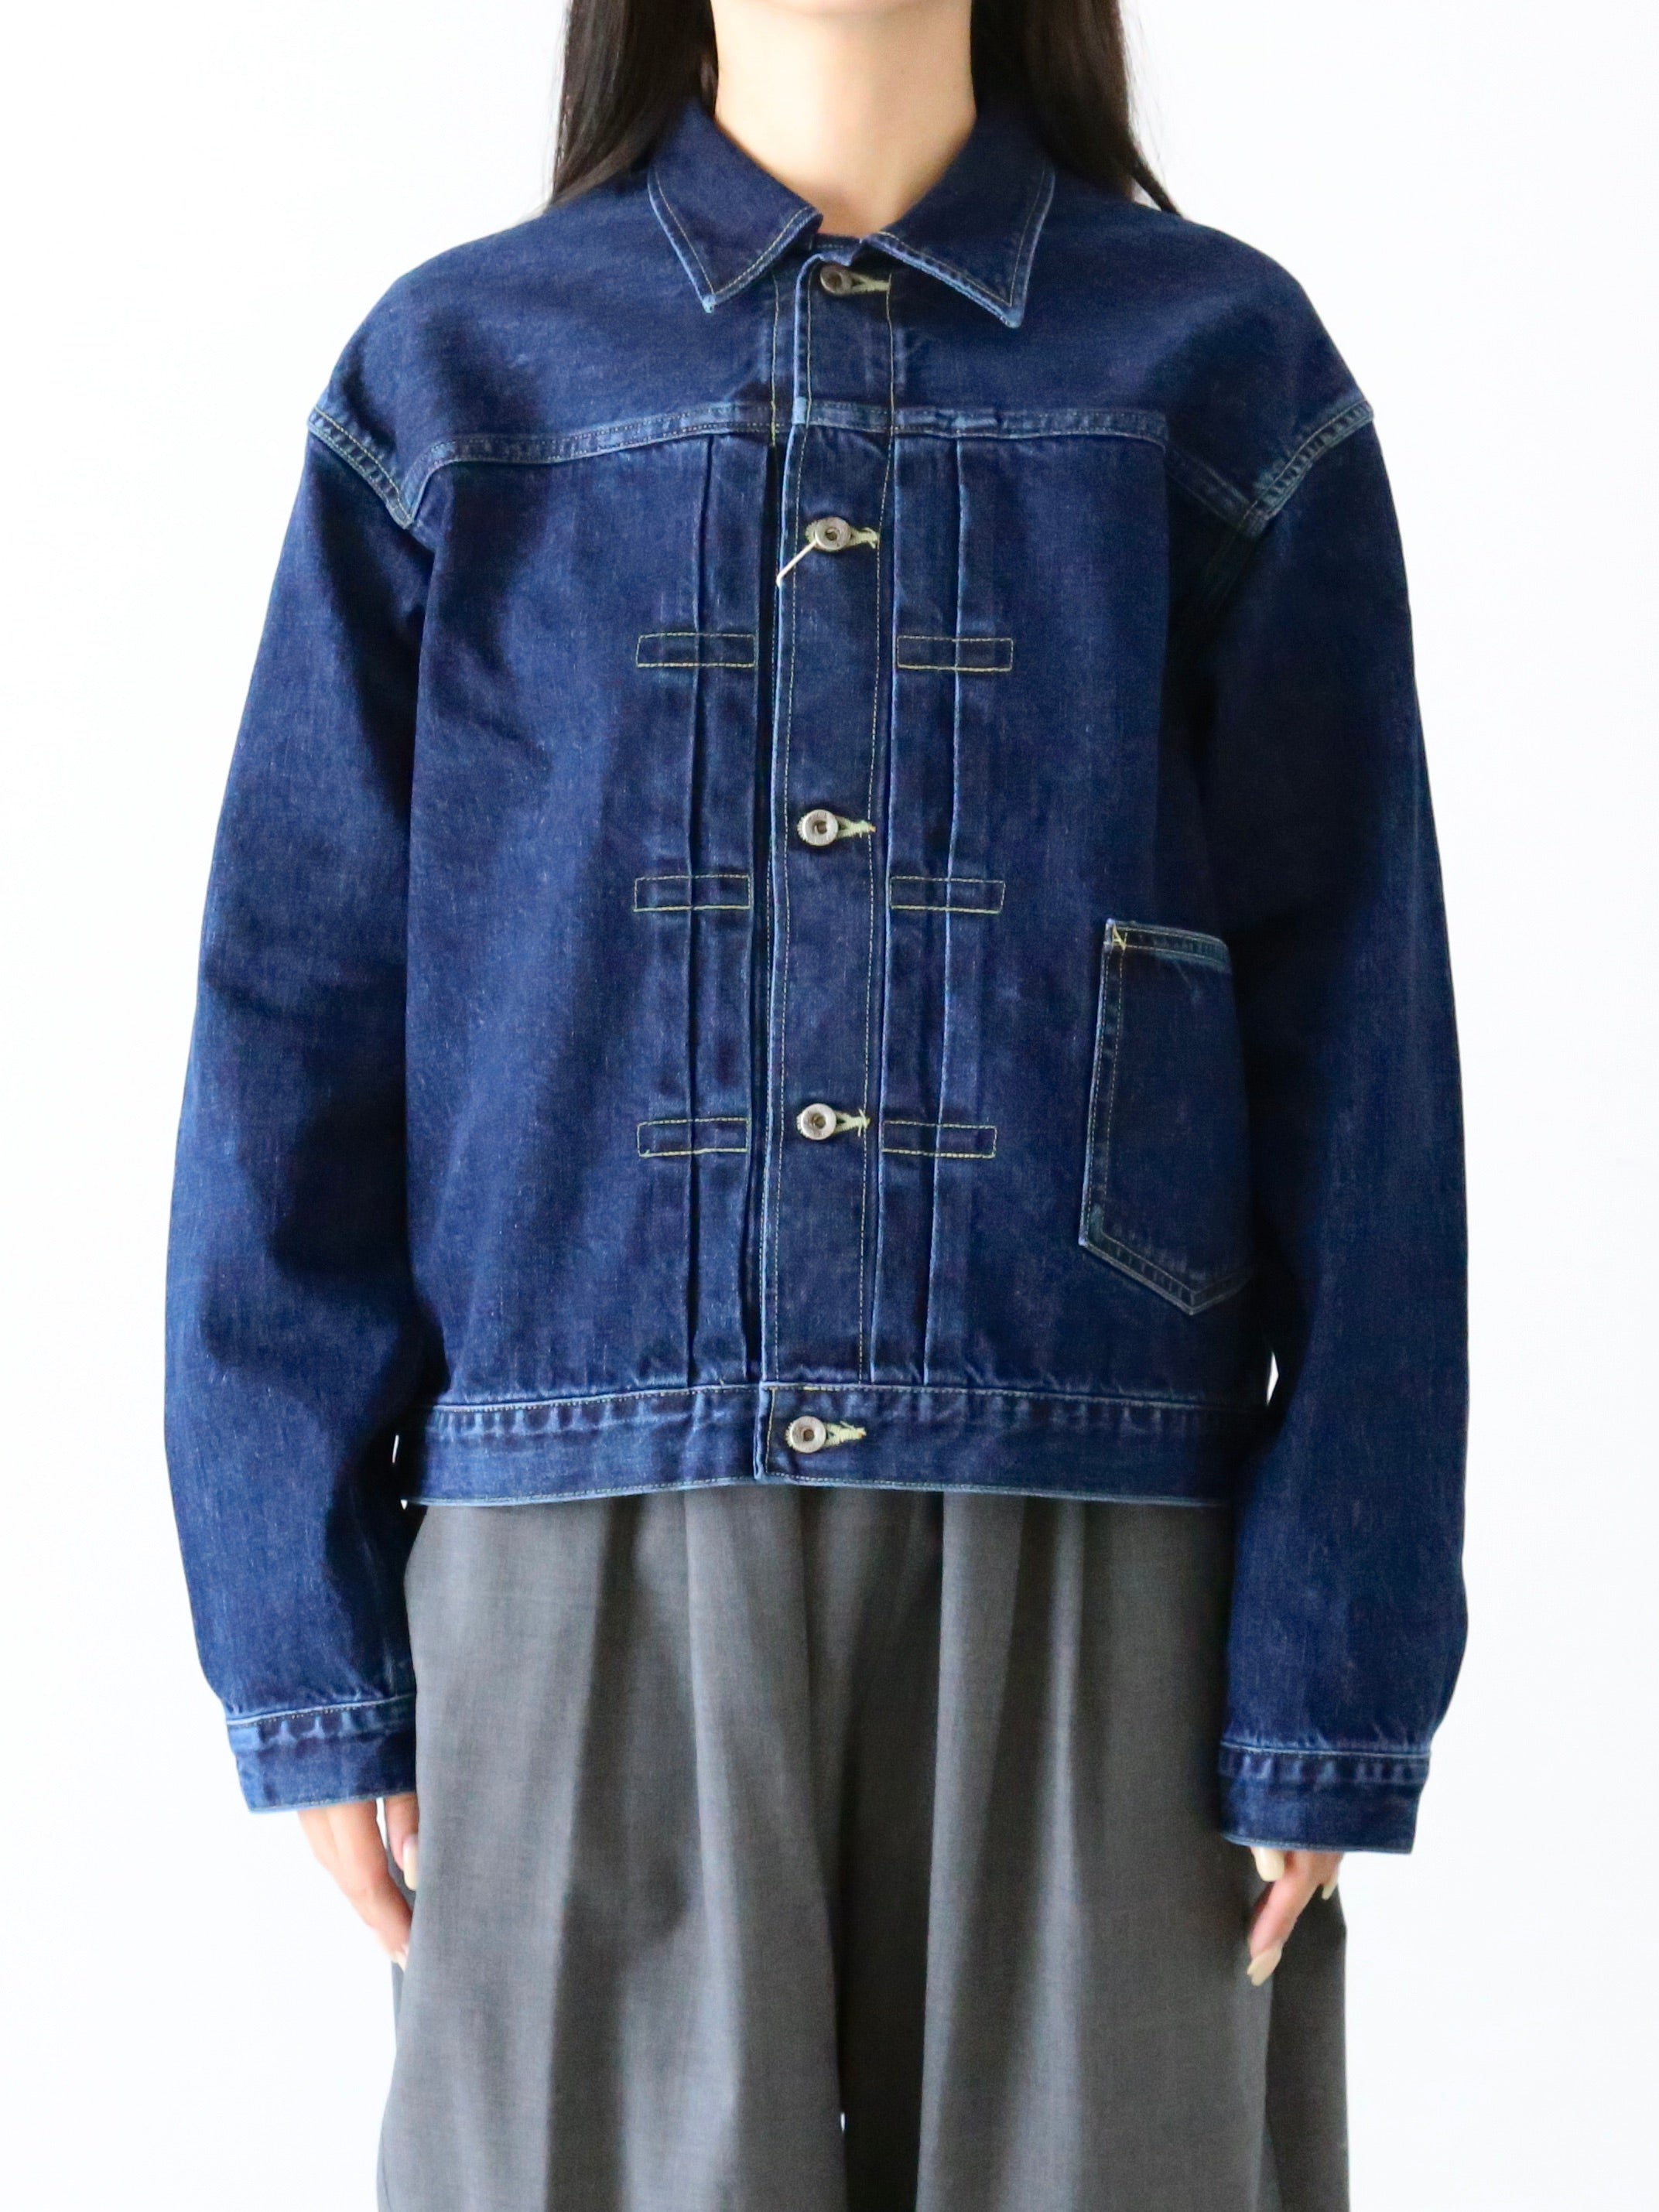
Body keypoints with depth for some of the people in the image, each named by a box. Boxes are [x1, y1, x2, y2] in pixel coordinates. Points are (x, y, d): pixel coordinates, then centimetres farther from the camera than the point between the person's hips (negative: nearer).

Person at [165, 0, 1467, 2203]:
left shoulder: (1224, 368, 6)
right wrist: (311, 1650, 0)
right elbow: (296, 1036, 6)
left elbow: (1359, 1058, 2)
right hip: (593, 1583, 1)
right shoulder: (456, 380, 8)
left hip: (1085, 1577, 0)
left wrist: (1330, 1686, -5)